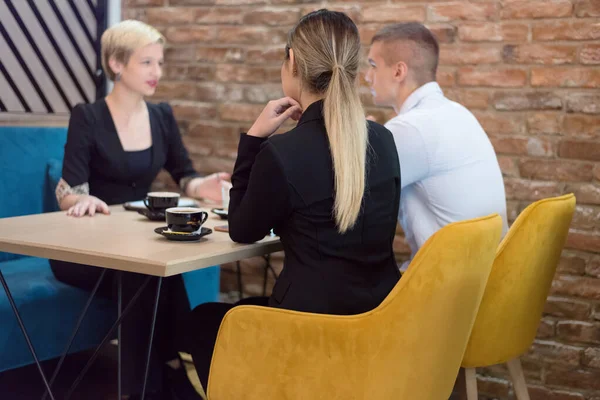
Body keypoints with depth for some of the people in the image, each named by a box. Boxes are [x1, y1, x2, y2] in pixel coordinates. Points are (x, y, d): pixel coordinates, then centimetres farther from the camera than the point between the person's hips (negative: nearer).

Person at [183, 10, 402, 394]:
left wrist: (255, 138, -6)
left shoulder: (284, 151, -21)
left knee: (202, 321, 23)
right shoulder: (383, 140, -1)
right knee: (248, 307, 33)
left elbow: (243, 230, -2)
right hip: (380, 320, 7)